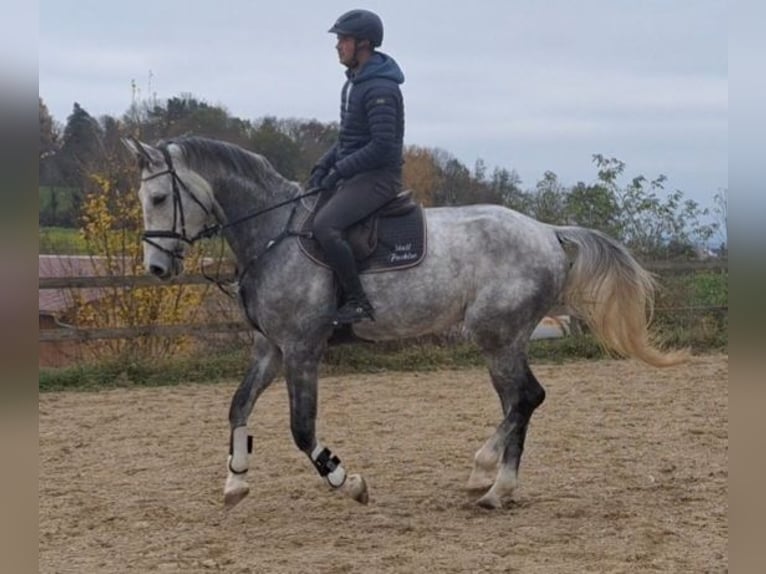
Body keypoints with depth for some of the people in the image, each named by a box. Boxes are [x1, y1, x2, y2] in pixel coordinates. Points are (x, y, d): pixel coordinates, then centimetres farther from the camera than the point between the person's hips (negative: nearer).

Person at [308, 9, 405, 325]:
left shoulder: (381, 89, -18)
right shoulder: (353, 83, 14)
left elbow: (382, 147, -24)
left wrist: (338, 171, -20)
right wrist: (322, 166, 7)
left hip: (379, 177, -11)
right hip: (353, 175, 11)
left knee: (324, 225, -29)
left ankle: (358, 302, -22)